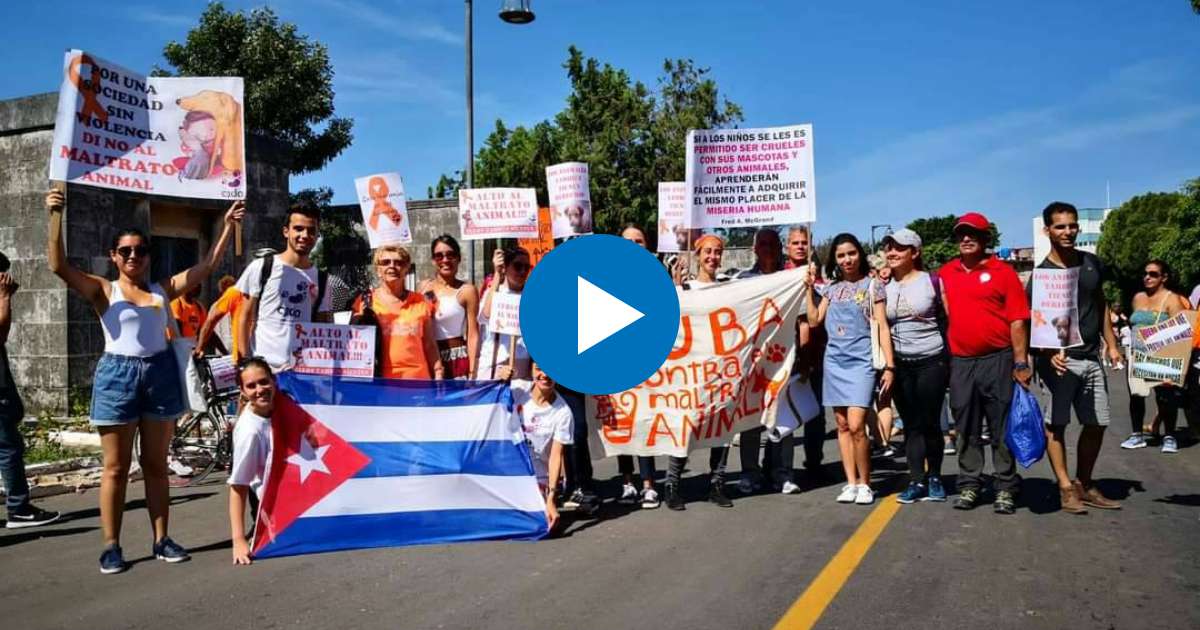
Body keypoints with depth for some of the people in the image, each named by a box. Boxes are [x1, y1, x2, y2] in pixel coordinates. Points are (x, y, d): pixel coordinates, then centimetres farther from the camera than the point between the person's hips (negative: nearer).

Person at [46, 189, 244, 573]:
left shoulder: (164, 289, 9)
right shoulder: (102, 291, 1)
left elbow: (208, 265, 10)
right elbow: (59, 266, -13)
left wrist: (228, 226, 7)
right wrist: (56, 217, -22)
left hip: (160, 373, 3)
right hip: (117, 374, -3)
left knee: (156, 464, 9)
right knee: (116, 467, 3)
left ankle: (161, 540, 16)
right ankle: (111, 547, 10)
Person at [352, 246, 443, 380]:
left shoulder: (420, 302, 10)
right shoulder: (365, 301, 6)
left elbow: (429, 345, 13)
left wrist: (438, 375, 9)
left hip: (417, 378, 2)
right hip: (380, 379, -1)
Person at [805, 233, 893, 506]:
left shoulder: (872, 285, 1)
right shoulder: (833, 288, 13)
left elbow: (882, 327, -2)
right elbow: (814, 320, 8)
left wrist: (889, 365, -8)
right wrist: (810, 288, 5)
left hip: (861, 361, -4)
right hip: (834, 361, 5)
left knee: (856, 425, -13)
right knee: (842, 425, 6)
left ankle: (864, 483, 2)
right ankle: (850, 482, 13)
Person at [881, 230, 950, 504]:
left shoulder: (932, 282, -3)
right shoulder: (884, 286, 5)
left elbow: (949, 319, 0)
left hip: (932, 361, -3)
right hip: (900, 365, 3)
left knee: (930, 422, 4)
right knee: (911, 424, 6)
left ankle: (934, 478, 20)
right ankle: (917, 481, 11)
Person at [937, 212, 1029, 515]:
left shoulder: (1003, 272, -2)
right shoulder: (945, 273, 9)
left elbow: (1018, 320, -5)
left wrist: (1021, 363, -9)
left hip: (997, 360, -3)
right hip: (960, 362, 3)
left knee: (1002, 428, 3)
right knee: (966, 429, 10)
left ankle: (1006, 489, 11)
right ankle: (969, 486, 19)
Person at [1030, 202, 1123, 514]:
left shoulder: (1092, 264, 9)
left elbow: (1101, 306, 18)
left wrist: (1111, 345, 13)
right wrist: (1049, 353, -28)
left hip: (1091, 358, 6)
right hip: (1060, 358, -6)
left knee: (1096, 425, 10)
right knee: (1056, 424, -3)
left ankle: (1084, 484, 23)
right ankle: (1066, 487, 4)